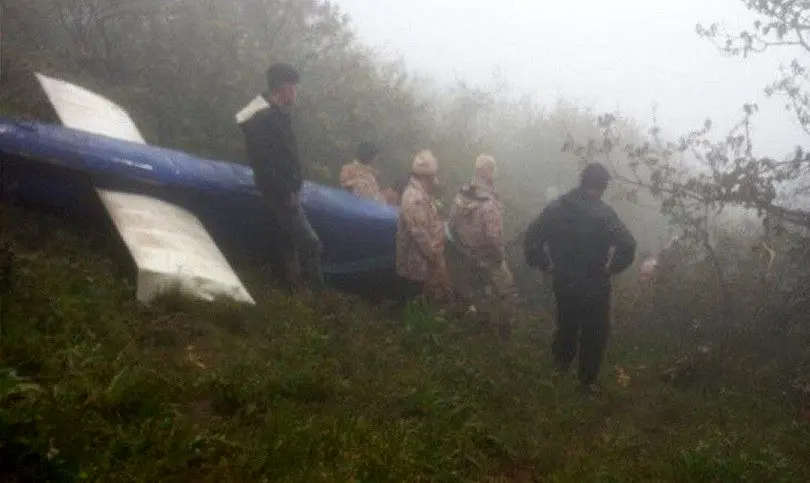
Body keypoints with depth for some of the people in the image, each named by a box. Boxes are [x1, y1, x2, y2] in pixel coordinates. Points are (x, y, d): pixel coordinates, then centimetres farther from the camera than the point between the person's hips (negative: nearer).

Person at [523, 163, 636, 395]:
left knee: (566, 323, 28)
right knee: (593, 333, 15)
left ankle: (561, 363, 49)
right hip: (594, 286, -4)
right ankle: (587, 381, 28)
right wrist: (610, 269, -11)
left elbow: (532, 238, -5)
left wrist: (546, 264, 4)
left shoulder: (556, 207, -7)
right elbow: (627, 247, -26)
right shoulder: (603, 213, -19)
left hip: (563, 282, 4)